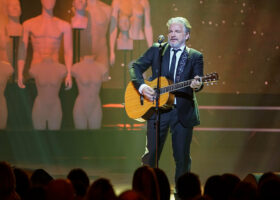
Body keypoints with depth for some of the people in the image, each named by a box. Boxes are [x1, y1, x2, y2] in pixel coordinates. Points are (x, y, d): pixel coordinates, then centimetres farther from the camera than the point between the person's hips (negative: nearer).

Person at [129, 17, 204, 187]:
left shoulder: (195, 56, 5)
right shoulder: (156, 50, 7)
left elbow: (198, 81, -7)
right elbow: (136, 66, 6)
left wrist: (197, 85, -31)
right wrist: (141, 86, -11)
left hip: (183, 111, 0)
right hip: (157, 109, 0)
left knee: (182, 157, 3)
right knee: (151, 154, 2)